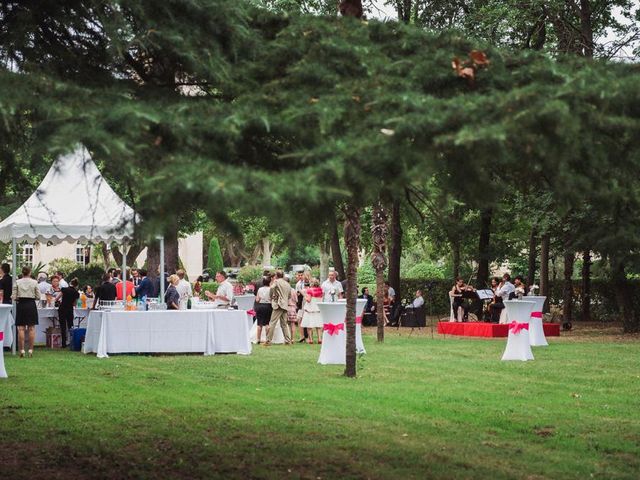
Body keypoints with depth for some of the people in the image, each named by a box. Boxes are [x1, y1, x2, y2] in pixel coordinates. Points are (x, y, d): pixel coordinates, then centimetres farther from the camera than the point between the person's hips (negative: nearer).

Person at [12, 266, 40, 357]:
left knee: (21, 329, 1)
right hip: (31, 305, 0)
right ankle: (30, 350, 2)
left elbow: (14, 297, -4)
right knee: (31, 328, 4)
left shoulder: (17, 282, -2)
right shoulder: (34, 282, -2)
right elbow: (38, 297, -1)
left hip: (21, 305, 0)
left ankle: (22, 350, -3)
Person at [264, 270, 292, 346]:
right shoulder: (287, 284, 18)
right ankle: (288, 341, 10)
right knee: (284, 324, 13)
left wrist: (271, 297, -8)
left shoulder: (277, 281, -3)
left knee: (272, 323, -8)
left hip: (278, 304, -7)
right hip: (285, 305, 7)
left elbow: (272, 288, -21)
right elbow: (289, 295, 23)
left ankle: (268, 341, -12)